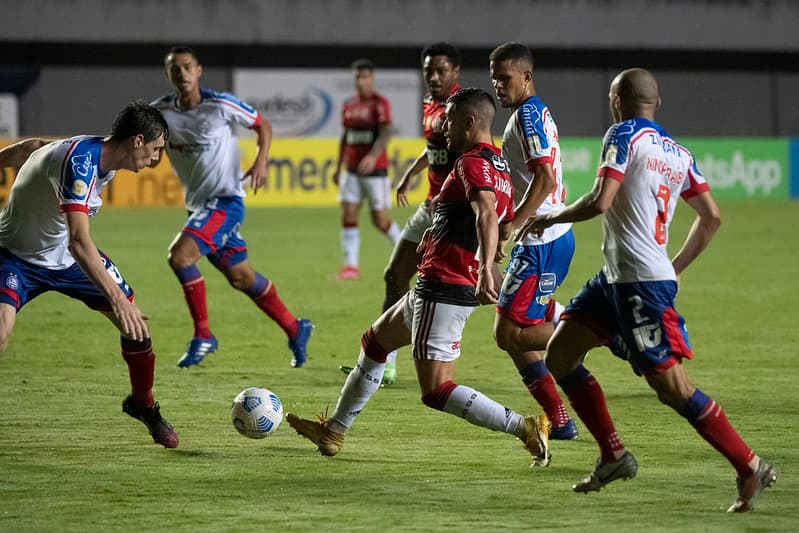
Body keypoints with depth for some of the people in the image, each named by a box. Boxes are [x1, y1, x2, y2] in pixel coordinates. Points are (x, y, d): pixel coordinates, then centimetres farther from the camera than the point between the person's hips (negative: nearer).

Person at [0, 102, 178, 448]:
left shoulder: (102, 158, -6)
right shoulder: (79, 162, -34)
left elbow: (33, 146, 10)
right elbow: (79, 242, -43)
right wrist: (116, 297, -48)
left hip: (65, 256, 8)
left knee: (135, 324, 1)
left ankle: (142, 404, 26)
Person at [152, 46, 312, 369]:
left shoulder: (221, 105, -11)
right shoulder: (160, 112, -1)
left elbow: (262, 125, 3)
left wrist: (261, 162, -12)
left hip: (226, 200, -6)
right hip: (197, 204, 6)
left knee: (180, 255, -24)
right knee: (240, 278, 13)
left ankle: (203, 336, -12)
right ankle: (295, 329, 30)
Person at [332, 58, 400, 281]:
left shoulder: (380, 104, -8)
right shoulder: (349, 106, 10)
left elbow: (386, 134, -20)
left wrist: (373, 156, -37)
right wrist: (338, 167, 20)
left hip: (375, 170, -6)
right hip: (352, 171, 6)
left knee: (381, 221, -2)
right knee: (348, 216, -5)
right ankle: (351, 265, -3)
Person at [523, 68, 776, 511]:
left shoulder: (624, 135, -8)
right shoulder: (677, 153, 15)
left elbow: (600, 201, -18)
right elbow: (711, 218, 16)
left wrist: (548, 219, -3)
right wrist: (676, 267, 24)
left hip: (640, 281, -9)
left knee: (671, 386, -9)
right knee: (559, 354, 14)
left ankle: (750, 468, -7)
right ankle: (614, 456, 15)